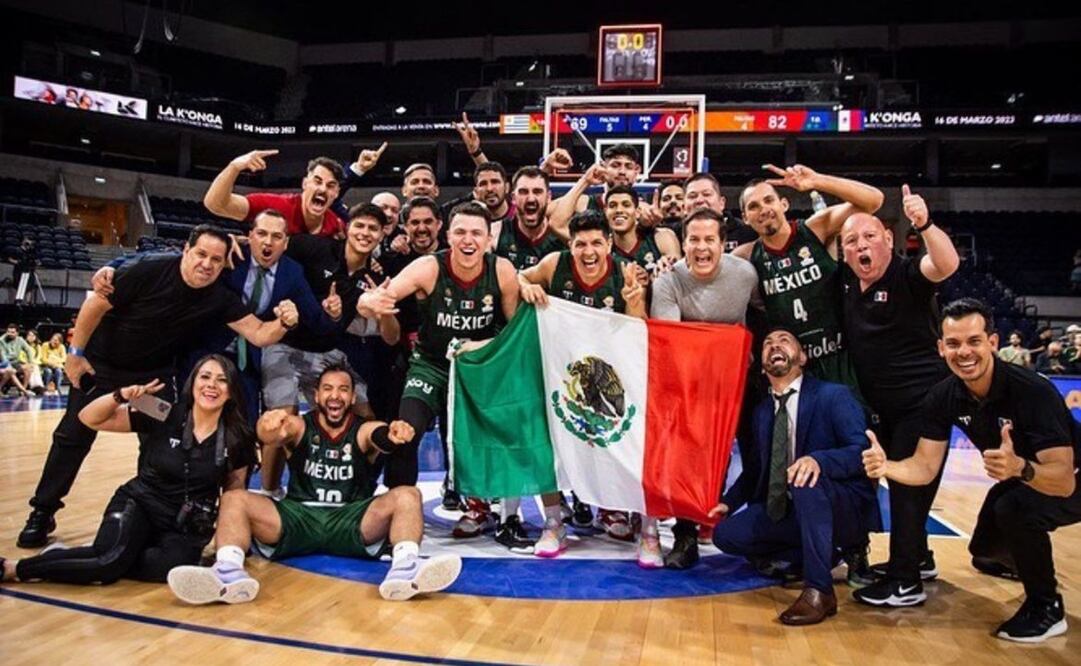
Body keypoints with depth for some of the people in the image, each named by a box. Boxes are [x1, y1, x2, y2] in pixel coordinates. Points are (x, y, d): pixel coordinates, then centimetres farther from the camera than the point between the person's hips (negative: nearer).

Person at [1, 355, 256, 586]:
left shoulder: (237, 439, -6)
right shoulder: (163, 417, -8)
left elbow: (234, 489, 8)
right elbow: (88, 418, -5)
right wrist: (121, 396, -22)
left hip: (185, 528, 1)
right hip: (138, 506, -1)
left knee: (173, 564, -32)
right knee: (113, 558, -32)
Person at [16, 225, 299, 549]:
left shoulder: (220, 298, -19)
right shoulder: (151, 270, -28)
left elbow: (259, 334, -24)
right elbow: (97, 304, -18)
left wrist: (284, 323, -46)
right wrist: (76, 352, -12)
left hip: (154, 374, 3)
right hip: (102, 364, -2)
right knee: (72, 437, 4)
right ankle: (42, 512, 20)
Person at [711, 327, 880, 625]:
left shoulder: (834, 395, -9)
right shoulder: (762, 411, 10)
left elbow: (864, 450, -21)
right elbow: (760, 468, 18)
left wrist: (819, 460, -40)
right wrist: (729, 501, 4)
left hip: (845, 510, -6)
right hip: (787, 512, 7)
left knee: (806, 477, -37)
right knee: (727, 534, -9)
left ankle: (819, 591, -28)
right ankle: (822, 553, 7)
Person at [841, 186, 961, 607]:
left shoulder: (908, 276, -15)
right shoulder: (846, 282, 2)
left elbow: (947, 265, -36)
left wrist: (924, 225, -52)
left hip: (922, 402, -7)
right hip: (880, 406, 7)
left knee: (908, 486, -3)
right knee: (897, 482, 19)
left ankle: (906, 581, 8)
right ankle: (918, 559, 37)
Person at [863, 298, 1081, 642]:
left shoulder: (1032, 391, -36)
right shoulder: (942, 397, -19)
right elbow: (925, 467, -19)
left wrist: (1020, 467, -61)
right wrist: (885, 466, -40)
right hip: (1018, 481, 7)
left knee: (1015, 508, -34)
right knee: (984, 552, 12)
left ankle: (1047, 607, -9)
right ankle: (1033, 563, 49)